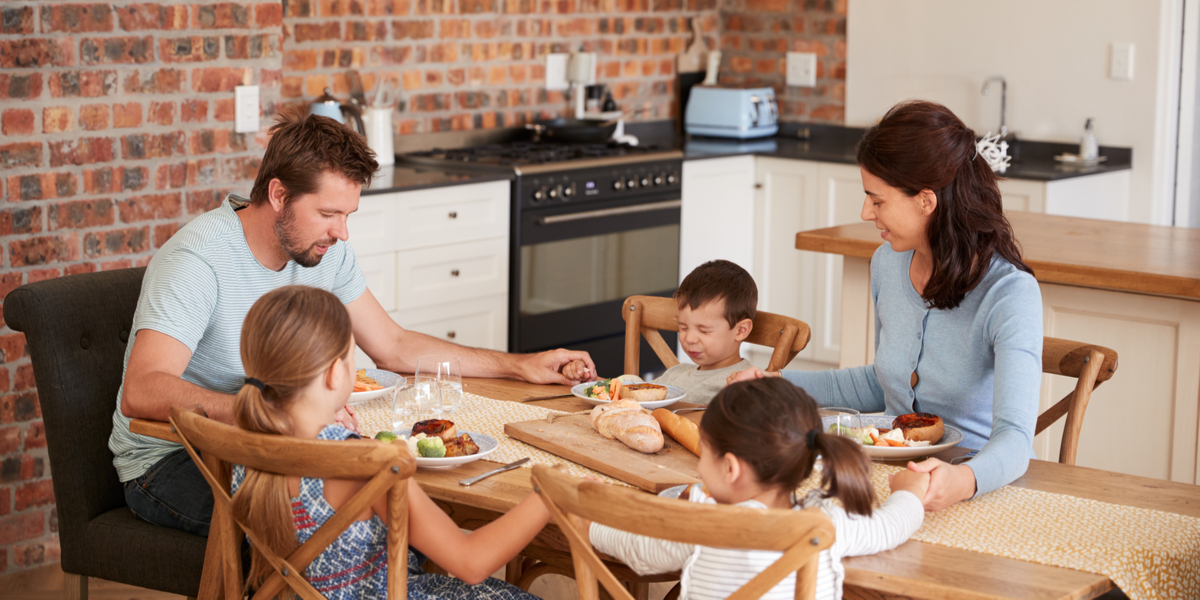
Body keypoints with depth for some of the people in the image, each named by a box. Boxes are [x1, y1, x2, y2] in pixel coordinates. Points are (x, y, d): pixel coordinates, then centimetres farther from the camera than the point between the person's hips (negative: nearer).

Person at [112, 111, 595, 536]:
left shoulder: (326, 251, -2)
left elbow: (393, 347, 10)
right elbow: (140, 394, -38)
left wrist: (522, 366, 5)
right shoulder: (198, 259, -25)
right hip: (167, 463, -7)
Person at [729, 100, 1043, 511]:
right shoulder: (888, 265, 4)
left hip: (987, 487, -6)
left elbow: (1014, 439, -29)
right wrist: (783, 384, 16)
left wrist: (964, 480, -49)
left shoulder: (1010, 294, -17)